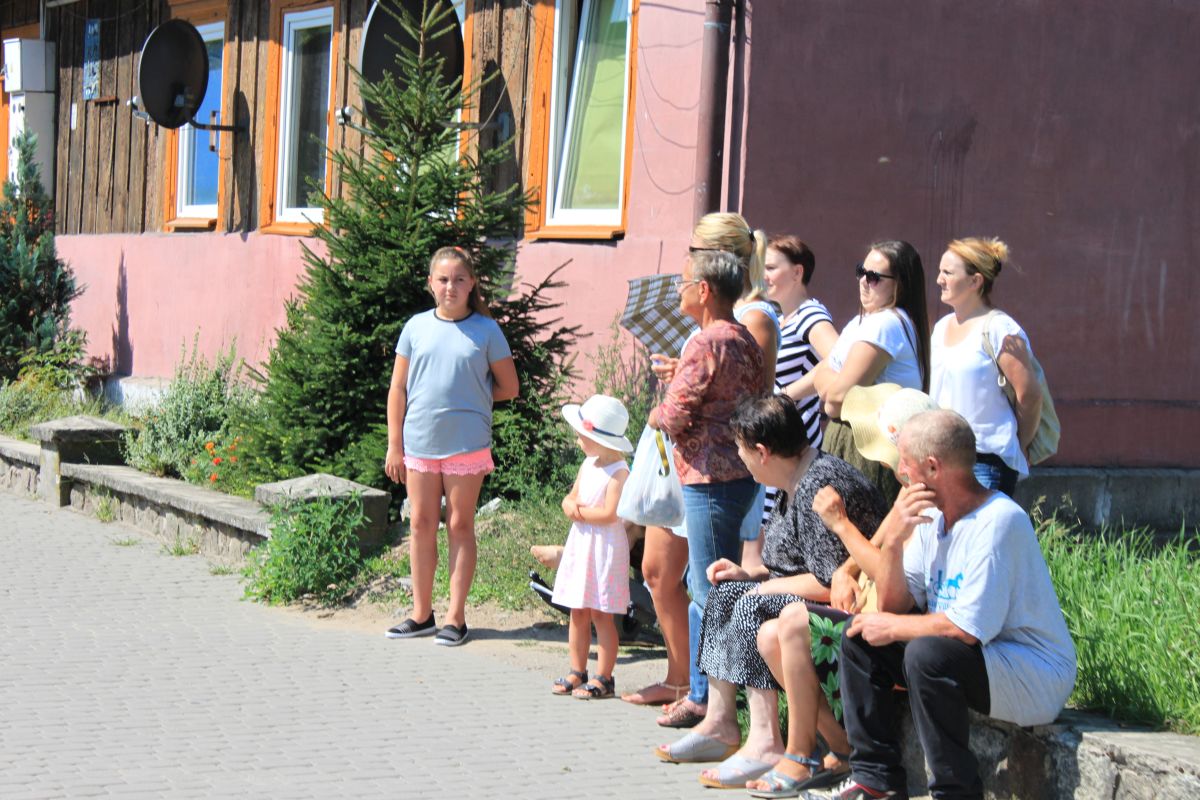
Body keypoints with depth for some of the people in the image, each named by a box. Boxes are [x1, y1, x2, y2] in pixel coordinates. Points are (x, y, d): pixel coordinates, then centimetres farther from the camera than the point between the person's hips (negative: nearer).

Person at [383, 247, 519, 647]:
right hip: (420, 443, 2)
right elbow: (397, 390, 7)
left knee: (460, 527, 4)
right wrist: (394, 446, 4)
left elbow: (508, 388, 7)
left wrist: (468, 400, 3)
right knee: (421, 526, 8)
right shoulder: (416, 327, 4)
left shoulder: (485, 331, -1)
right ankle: (421, 613, 18)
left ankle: (455, 617, 10)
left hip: (467, 444, -2)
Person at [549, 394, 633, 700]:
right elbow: (571, 498, 16)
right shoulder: (588, 465, 11)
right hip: (581, 543, 8)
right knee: (578, 613, 11)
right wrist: (570, 505, -7)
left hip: (605, 547, -8)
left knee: (600, 615, -3)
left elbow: (609, 513, -22)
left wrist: (580, 511, -10)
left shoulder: (618, 472, -15)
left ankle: (603, 678, 4)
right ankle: (577, 672, 20)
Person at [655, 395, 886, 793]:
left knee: (755, 608, -27)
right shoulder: (796, 482, 11)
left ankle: (765, 745, -29)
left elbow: (831, 583, -26)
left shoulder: (819, 487, -22)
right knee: (725, 593, 8)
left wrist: (766, 587, -13)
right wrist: (749, 575, 9)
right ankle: (720, 724, 4)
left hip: (849, 611, -11)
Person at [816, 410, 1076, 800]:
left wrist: (892, 627, -13)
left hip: (1035, 678, -9)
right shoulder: (931, 516, 5)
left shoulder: (997, 521, -22)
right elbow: (895, 604, 3)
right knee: (858, 637, 4)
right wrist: (893, 540, -13)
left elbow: (967, 629, -27)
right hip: (960, 657, 9)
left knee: (926, 653, -33)